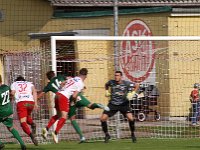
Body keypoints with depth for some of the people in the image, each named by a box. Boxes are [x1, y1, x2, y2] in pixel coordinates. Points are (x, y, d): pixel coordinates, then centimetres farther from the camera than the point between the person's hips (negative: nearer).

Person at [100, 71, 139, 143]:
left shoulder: (126, 83, -12)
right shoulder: (111, 82, -5)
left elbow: (137, 85, 1)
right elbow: (106, 85, 21)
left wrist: (132, 93, -9)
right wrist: (107, 91, 8)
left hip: (123, 104, -2)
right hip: (113, 104, 2)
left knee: (131, 118, -21)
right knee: (102, 118, -10)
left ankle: (133, 134, 3)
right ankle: (107, 135, 11)